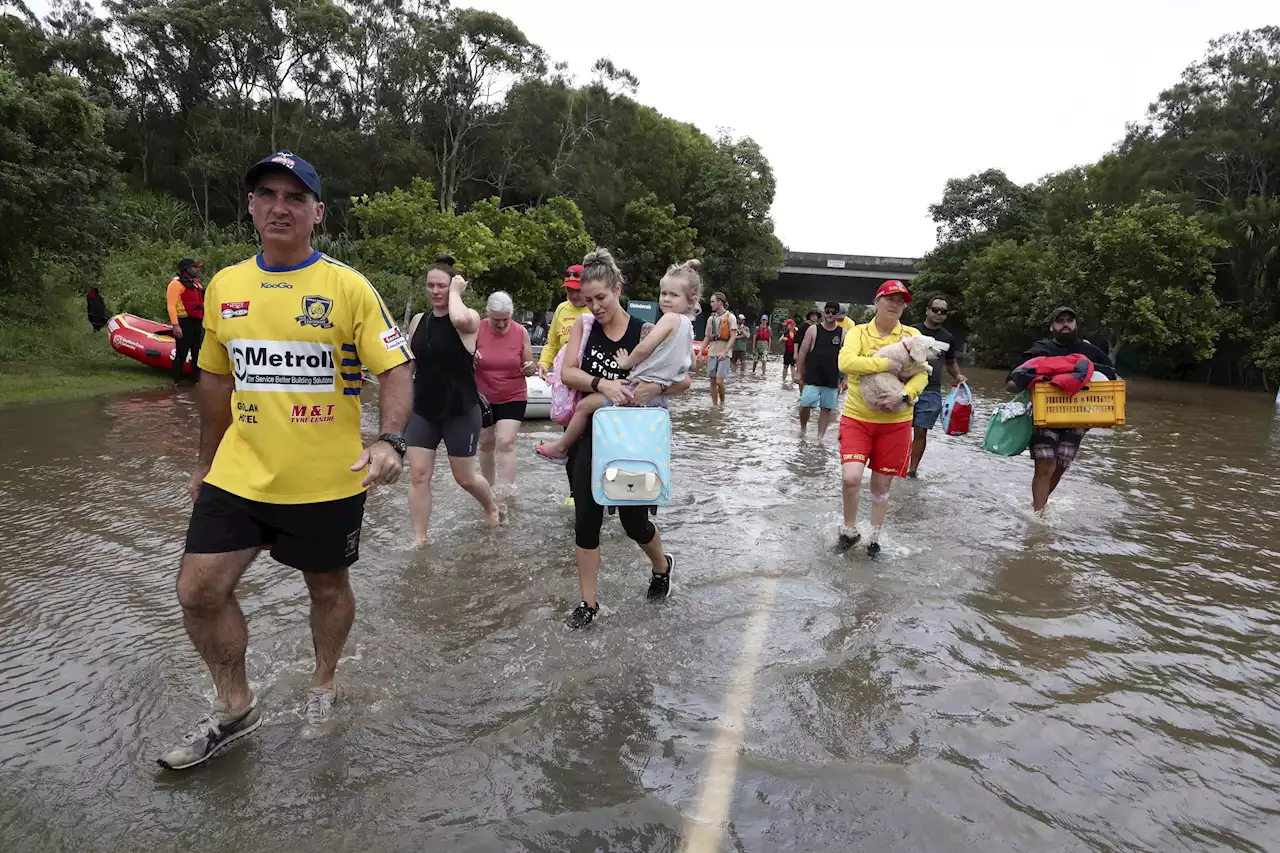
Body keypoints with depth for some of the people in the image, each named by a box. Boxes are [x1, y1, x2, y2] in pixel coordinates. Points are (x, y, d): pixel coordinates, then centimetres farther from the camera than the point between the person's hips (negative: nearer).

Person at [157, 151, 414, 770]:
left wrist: (390, 441, -28)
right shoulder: (223, 286, 5)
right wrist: (206, 463, 20)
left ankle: (323, 685, 40)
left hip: (327, 481, -4)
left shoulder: (347, 287, -8)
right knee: (198, 591, 4)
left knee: (328, 587, 13)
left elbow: (395, 370, -11)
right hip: (238, 475, 4)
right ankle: (235, 709, 27)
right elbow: (216, 380, 15)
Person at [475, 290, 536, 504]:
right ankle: (489, 486, 32)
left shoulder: (521, 333, -8)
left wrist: (531, 368, -23)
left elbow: (528, 367, 1)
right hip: (483, 397, 2)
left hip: (513, 398, -2)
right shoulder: (477, 330, -9)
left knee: (506, 443, -14)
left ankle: (502, 496, -14)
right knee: (486, 443, 13)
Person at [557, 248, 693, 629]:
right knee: (586, 519, 2)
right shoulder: (583, 326, -2)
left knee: (634, 519, 8)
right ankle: (588, 602, 18)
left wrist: (655, 387, -29)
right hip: (589, 435, 2)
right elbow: (567, 372, -14)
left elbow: (683, 380, -9)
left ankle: (661, 566, 41)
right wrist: (601, 384, -32)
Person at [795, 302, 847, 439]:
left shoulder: (843, 333, 4)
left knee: (827, 408, 6)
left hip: (832, 379, 2)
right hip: (812, 377, -2)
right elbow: (802, 353, 0)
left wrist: (844, 378, 2)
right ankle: (803, 427, 18)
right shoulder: (813, 330, 0)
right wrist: (799, 373, -2)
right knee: (805, 405, -8)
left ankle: (820, 436, 17)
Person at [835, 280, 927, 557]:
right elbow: (846, 362, -21)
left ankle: (874, 539, 30)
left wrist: (905, 397, -23)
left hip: (895, 422, 2)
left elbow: (922, 374, -4)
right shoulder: (859, 332, -3)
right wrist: (890, 362, -24)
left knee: (882, 484, 10)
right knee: (851, 477, -16)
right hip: (857, 417, -2)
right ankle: (849, 531, 11)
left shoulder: (912, 335, 3)